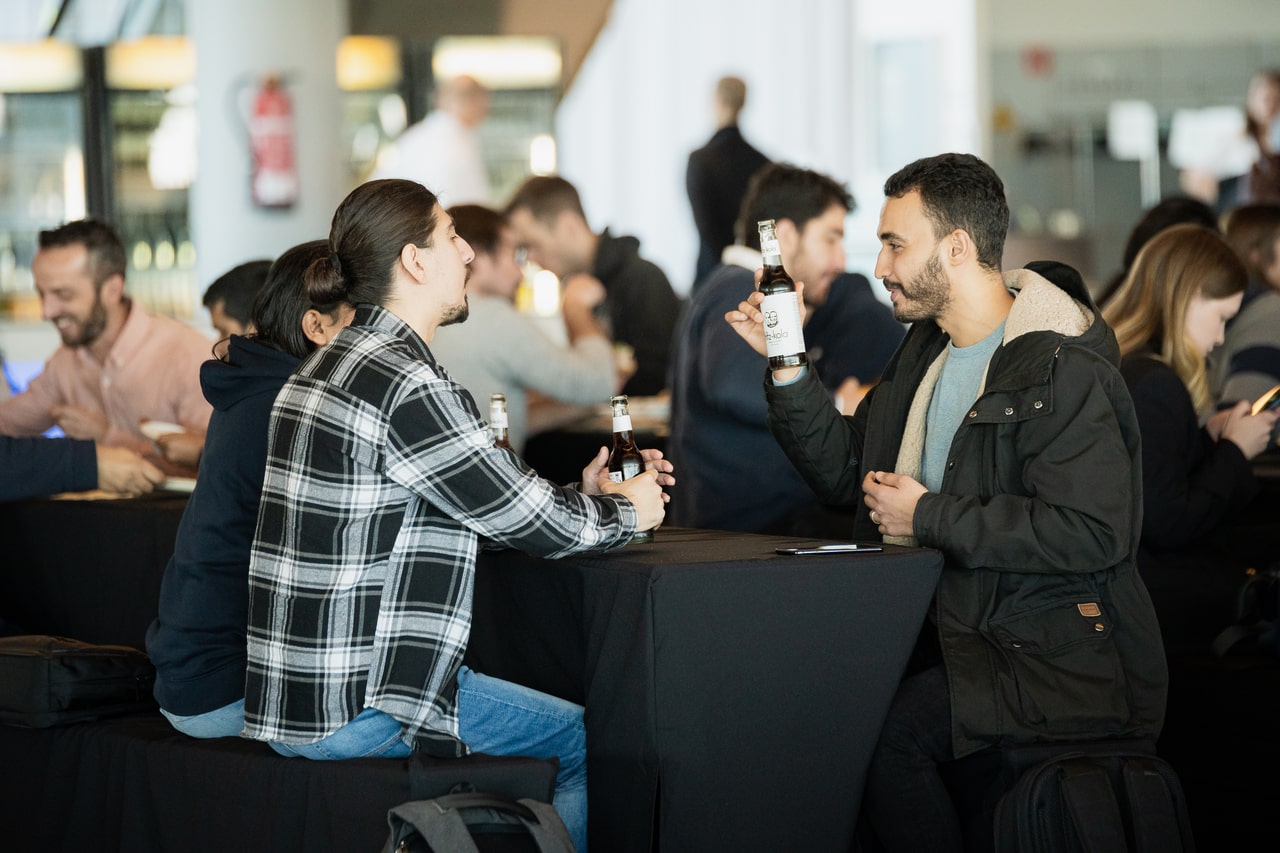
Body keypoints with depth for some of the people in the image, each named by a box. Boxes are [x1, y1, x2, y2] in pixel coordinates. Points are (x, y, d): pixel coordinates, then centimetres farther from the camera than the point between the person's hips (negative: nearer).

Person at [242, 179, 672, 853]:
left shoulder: (329, 366, 14)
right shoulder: (406, 386, -18)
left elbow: (476, 506, 20)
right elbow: (527, 519, -11)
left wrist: (580, 500, 16)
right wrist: (625, 511, 8)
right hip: (351, 708, -10)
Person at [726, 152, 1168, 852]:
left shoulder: (1067, 370, -15)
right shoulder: (925, 351, 14)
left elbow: (1095, 532, -24)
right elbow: (845, 471, 21)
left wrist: (929, 517, -17)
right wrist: (786, 364, 7)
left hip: (1058, 658, -8)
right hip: (956, 632, 8)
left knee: (890, 729, -28)